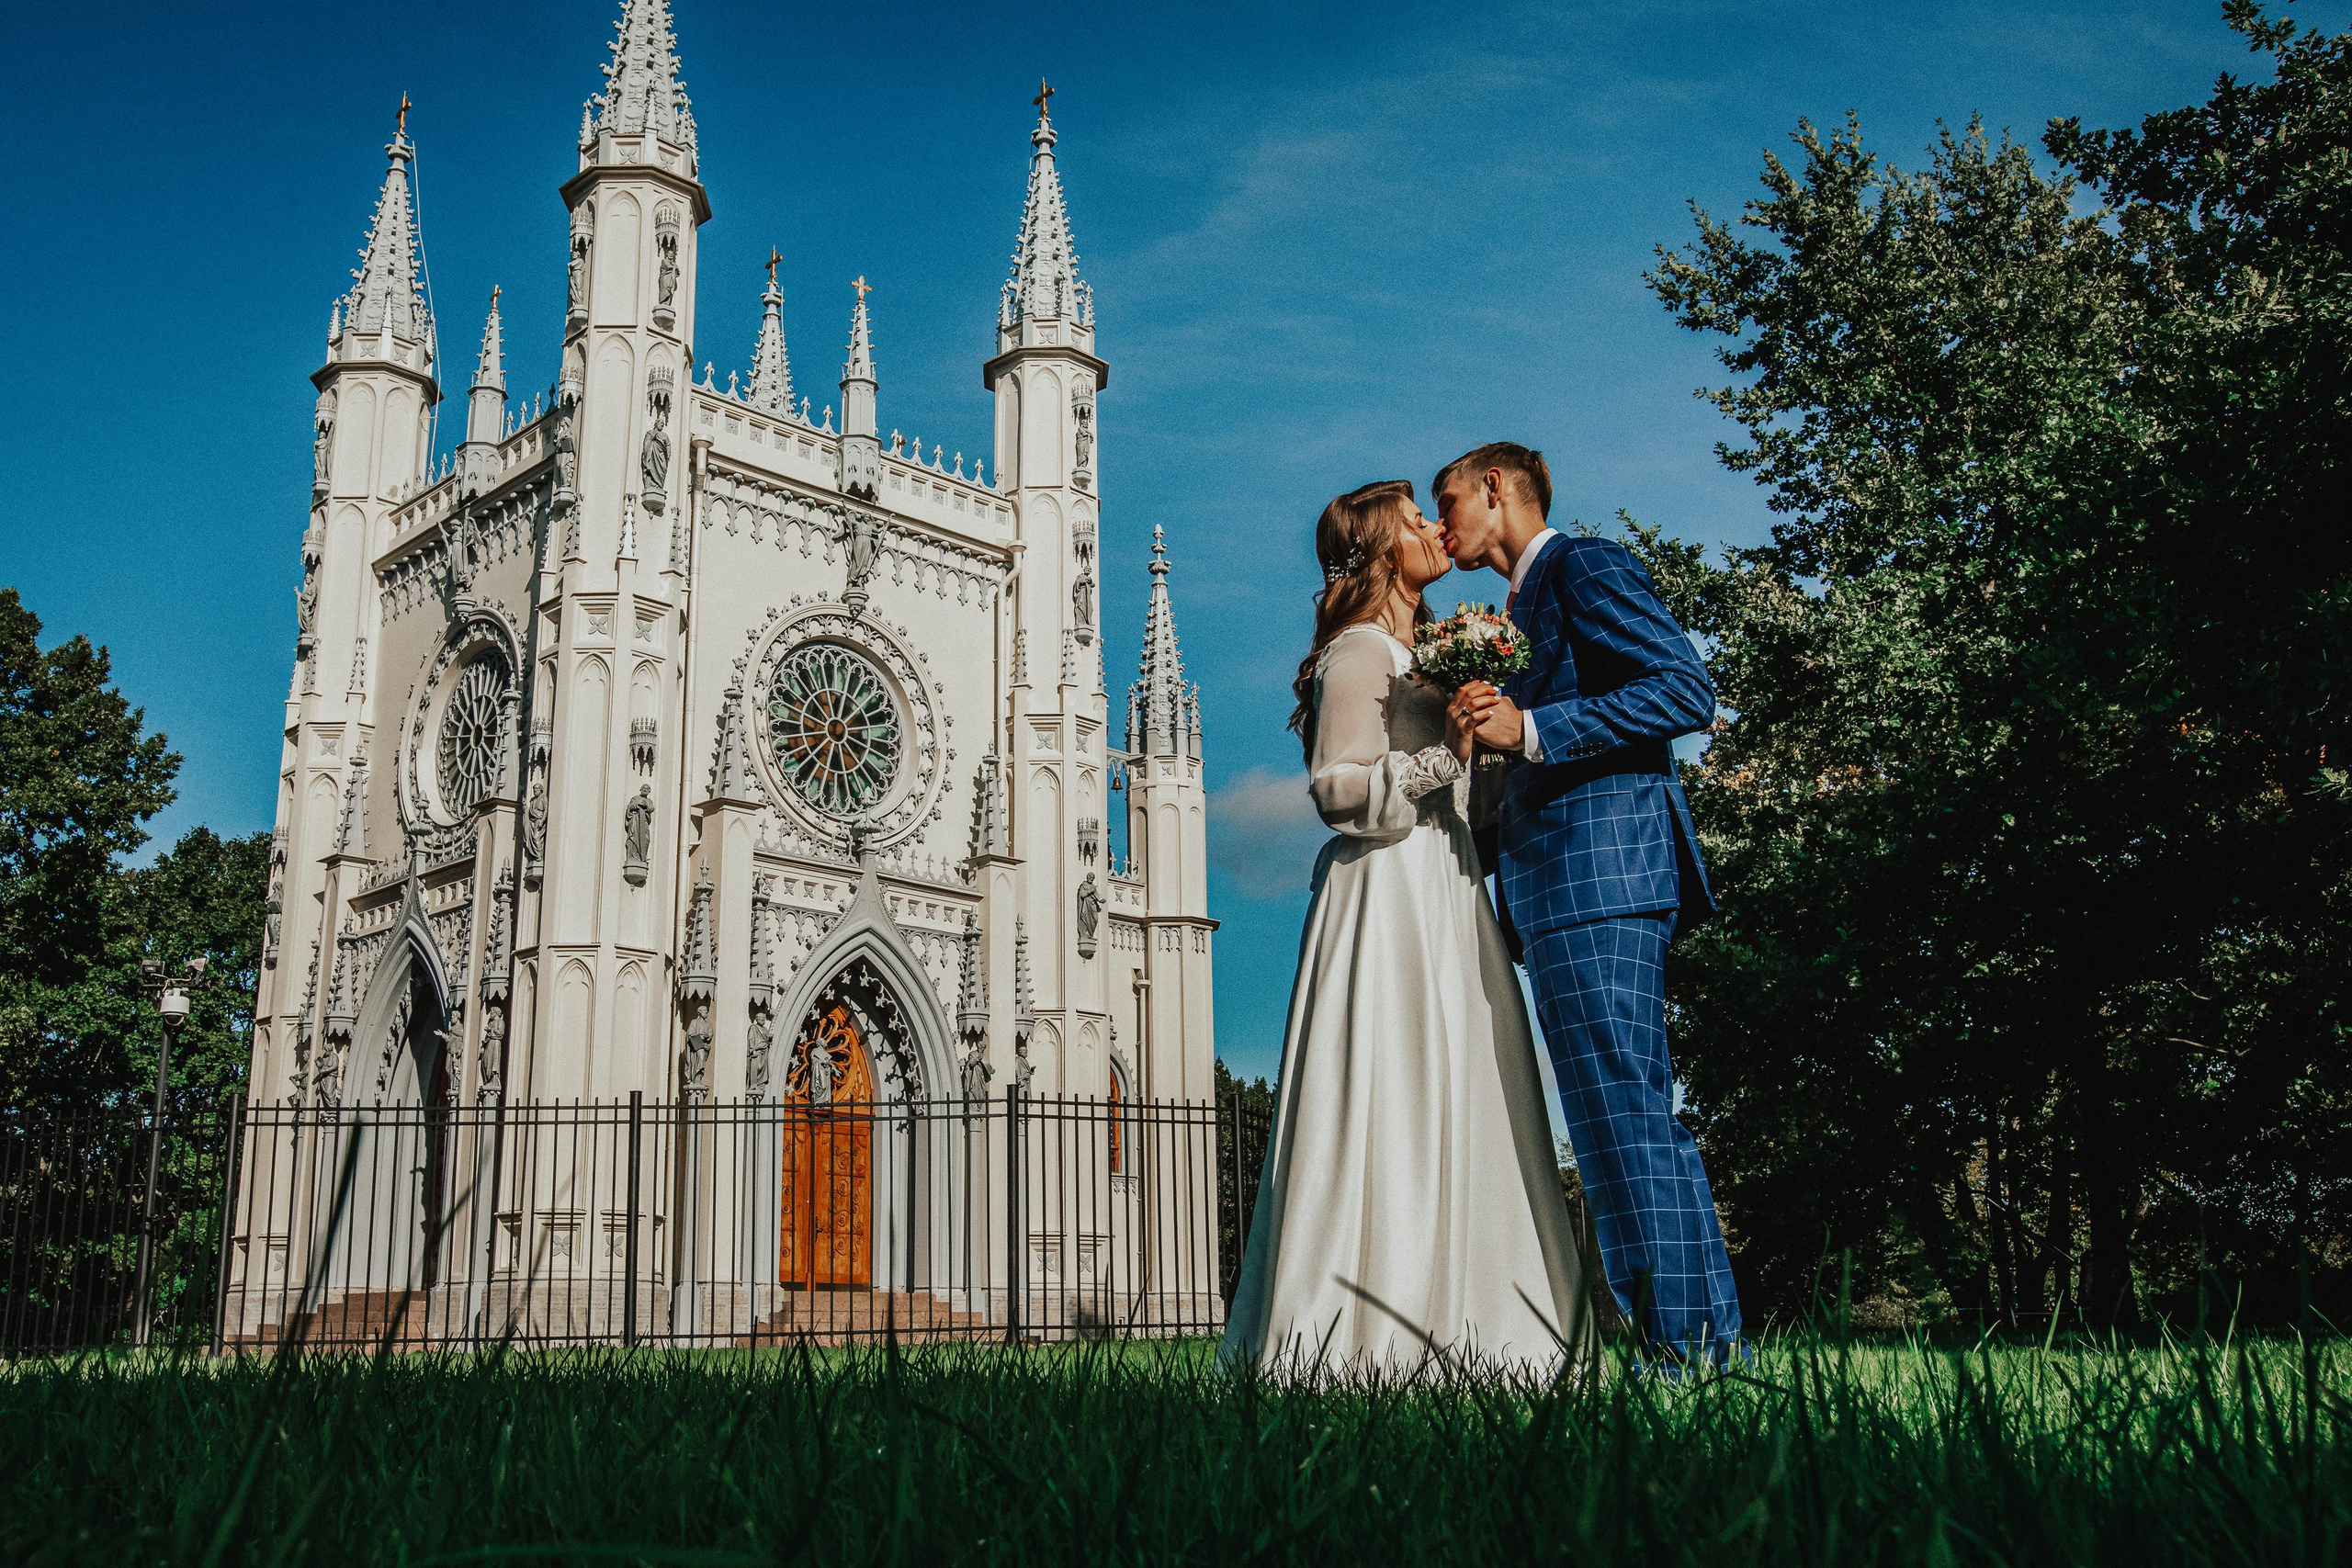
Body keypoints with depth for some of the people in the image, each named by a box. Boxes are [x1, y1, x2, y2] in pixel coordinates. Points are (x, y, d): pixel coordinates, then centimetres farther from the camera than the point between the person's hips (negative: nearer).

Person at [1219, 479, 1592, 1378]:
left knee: (1445, 1109, 4)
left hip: (1440, 895, 10)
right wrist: (1447, 756, -19)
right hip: (1390, 898, -10)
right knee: (1398, 1103, -13)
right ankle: (1378, 1338, -11)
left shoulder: (1411, 653, 24)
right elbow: (1337, 787, -15)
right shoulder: (1360, 650, -5)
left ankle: (1445, 1330, 5)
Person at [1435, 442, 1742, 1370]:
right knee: (1617, 1120, 8)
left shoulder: (1585, 566, -1)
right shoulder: (1522, 611, 28)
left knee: (1627, 1116, -12)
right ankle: (1688, 1346, 11)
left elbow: (1689, 691, -13)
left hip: (1601, 872, -10)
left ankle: (1695, 1346, -10)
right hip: (1556, 891, 10)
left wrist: (1530, 729, -17)